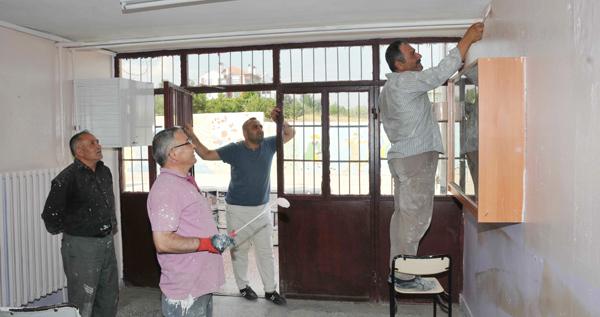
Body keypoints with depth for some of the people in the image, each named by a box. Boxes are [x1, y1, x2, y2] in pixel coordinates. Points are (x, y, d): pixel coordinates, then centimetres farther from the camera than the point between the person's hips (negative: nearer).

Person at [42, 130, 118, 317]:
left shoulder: (105, 172, 6)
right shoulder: (68, 178, -16)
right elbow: (51, 214, -12)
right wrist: (64, 231, 2)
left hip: (107, 242, 7)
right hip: (81, 245, -7)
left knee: (109, 298, 17)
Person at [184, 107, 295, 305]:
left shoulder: (268, 145, 0)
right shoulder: (234, 150, -9)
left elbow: (290, 134, 9)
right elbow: (207, 154, -5)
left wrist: (280, 120, -9)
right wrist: (193, 137, -16)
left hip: (261, 208, 3)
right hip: (238, 210, -3)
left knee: (266, 251, 10)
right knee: (239, 250, 10)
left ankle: (270, 290, 23)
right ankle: (243, 286, 30)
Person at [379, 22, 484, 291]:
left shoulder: (391, 87, 18)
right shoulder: (404, 81, -13)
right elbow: (441, 74, -17)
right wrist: (467, 39, -10)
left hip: (401, 156, 10)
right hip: (417, 157, -10)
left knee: (403, 214, 11)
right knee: (416, 216, -6)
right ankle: (405, 276, -1)